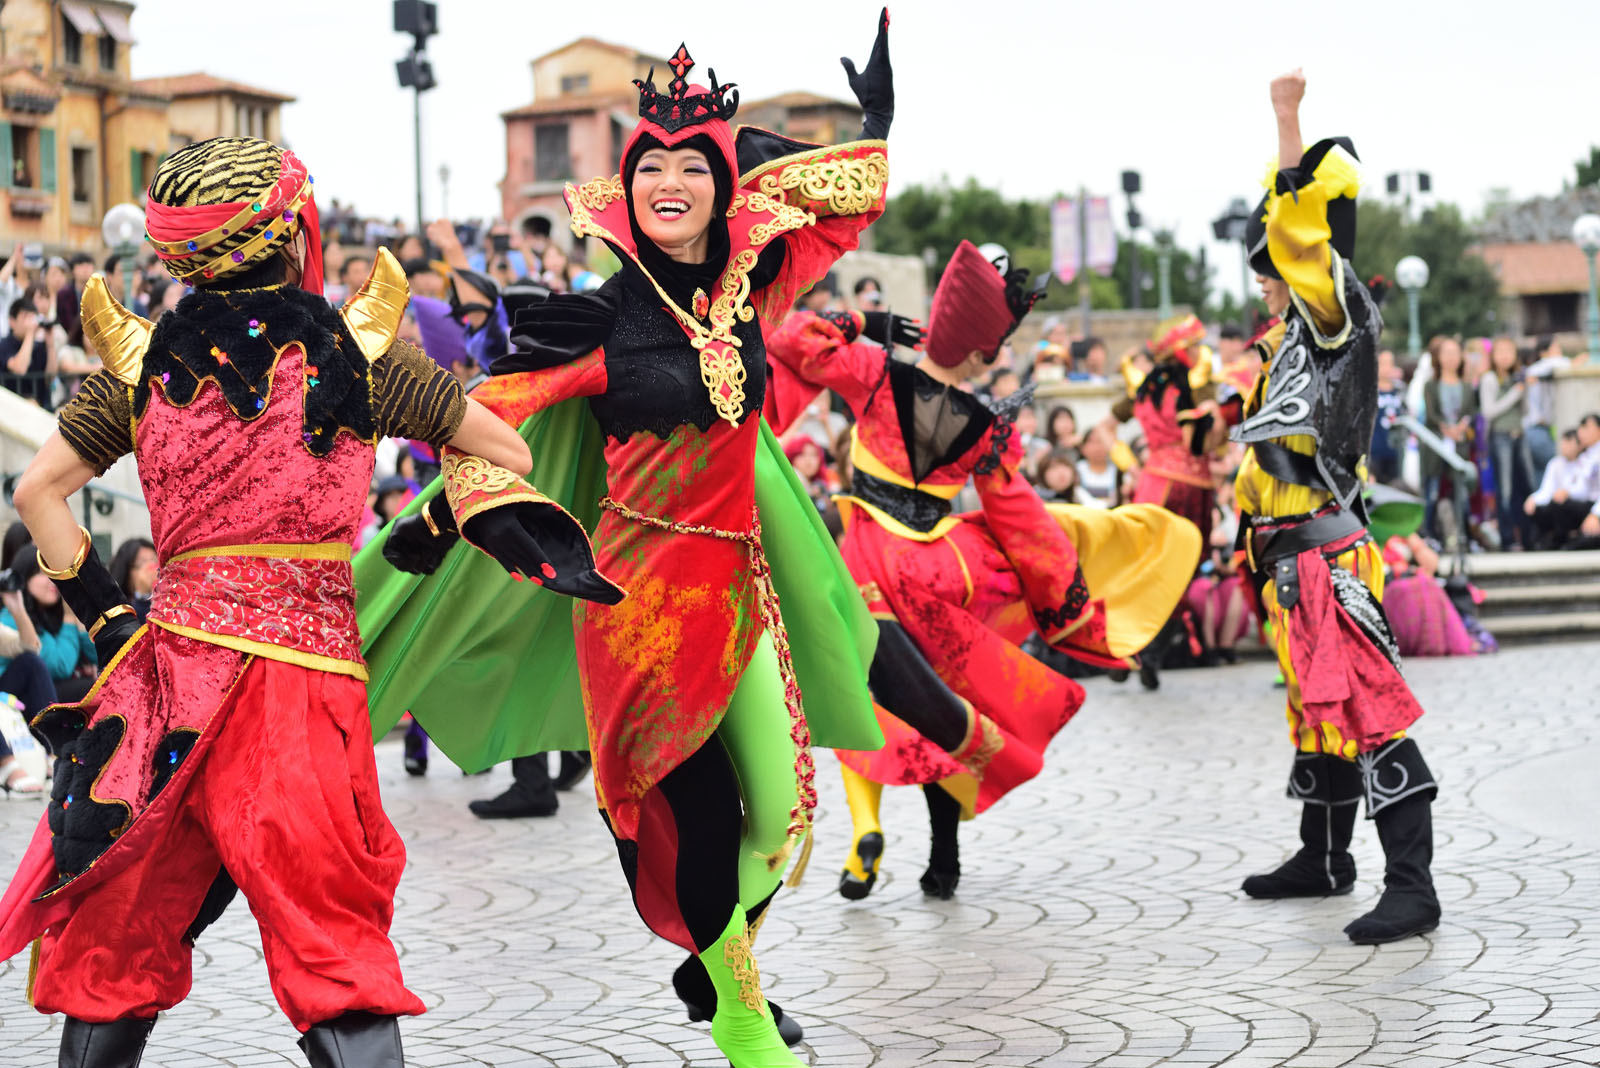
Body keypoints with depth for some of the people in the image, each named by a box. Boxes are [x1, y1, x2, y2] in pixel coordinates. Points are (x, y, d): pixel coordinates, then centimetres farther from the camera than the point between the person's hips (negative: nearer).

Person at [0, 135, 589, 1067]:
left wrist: (105, 614, 13)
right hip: (310, 662, -3)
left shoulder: (144, 360, 9)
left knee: (123, 927, 15)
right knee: (334, 933, -2)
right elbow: (508, 452, 6)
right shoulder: (356, 350, 2)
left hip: (174, 645, 3)